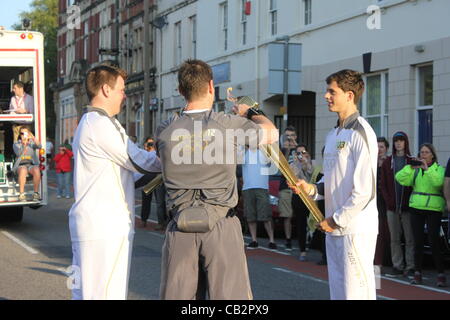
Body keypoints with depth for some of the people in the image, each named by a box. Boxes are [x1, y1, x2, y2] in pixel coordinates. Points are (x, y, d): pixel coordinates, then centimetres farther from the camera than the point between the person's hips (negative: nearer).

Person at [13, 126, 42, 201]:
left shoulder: (32, 143, 12)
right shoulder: (16, 144, 10)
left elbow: (39, 146, -12)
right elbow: (18, 154, -11)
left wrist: (33, 138, -25)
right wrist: (24, 145, -23)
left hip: (32, 165, 1)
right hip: (20, 165, -1)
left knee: (36, 170, -34)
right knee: (23, 170, -38)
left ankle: (36, 194, -26)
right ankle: (21, 194, -38)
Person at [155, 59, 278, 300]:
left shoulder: (164, 131, -1)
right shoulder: (229, 125, -8)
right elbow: (271, 133, 9)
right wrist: (249, 112, 28)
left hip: (180, 228, 2)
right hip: (220, 226, -2)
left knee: (174, 295, 11)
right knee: (231, 295, 5)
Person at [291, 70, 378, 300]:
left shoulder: (360, 132, -12)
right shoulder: (333, 135, 17)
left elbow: (365, 190, -18)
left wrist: (337, 219, -13)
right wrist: (311, 188, 5)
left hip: (355, 229, -9)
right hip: (334, 228, 9)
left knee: (355, 292, -5)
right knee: (337, 290, 14)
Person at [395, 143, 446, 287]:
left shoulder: (439, 169, 3)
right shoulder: (415, 170, 12)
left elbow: (439, 182, -18)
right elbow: (400, 178, -3)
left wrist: (427, 169, -23)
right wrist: (410, 167, -15)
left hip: (434, 209, -3)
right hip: (416, 207, 3)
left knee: (434, 241, -8)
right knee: (418, 241, 4)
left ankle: (441, 274, -2)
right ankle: (418, 273, 11)